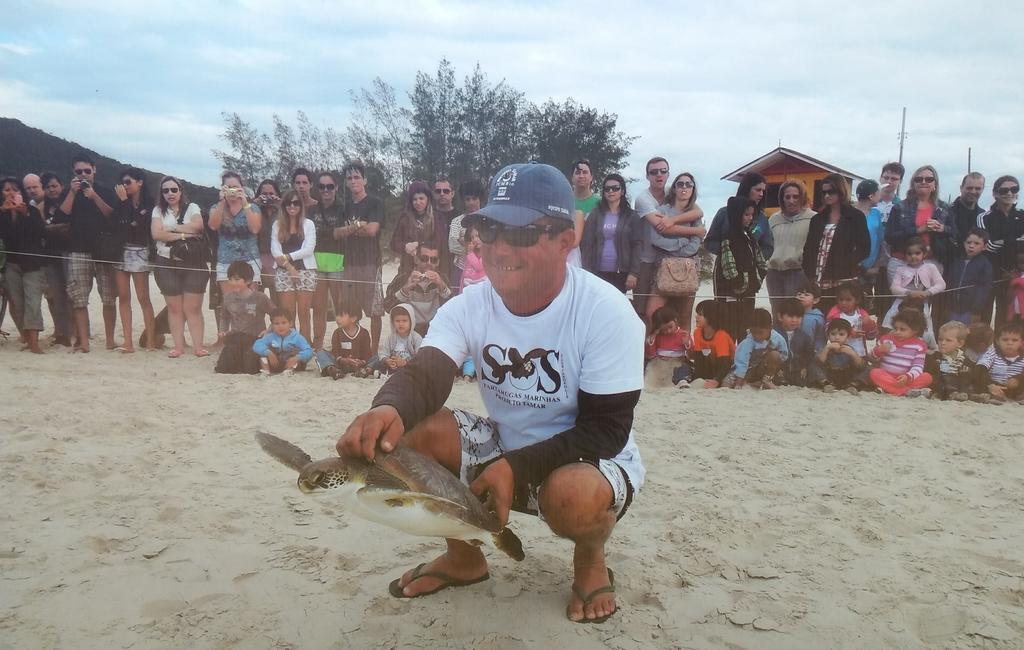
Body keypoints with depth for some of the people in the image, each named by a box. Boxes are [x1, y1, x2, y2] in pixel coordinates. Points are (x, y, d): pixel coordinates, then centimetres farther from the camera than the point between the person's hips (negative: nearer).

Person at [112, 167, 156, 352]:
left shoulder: (149, 203, -3)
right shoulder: (122, 203, 10)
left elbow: (137, 223, -16)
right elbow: (114, 222, 2)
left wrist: (124, 200, -10)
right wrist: (121, 201, -3)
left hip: (139, 252, -5)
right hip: (121, 251, 5)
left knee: (143, 298, -5)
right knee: (123, 297, 2)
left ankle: (151, 341, -1)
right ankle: (128, 342, 3)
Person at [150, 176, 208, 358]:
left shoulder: (192, 207, 7)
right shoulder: (158, 210, 9)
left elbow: (197, 225, -12)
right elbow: (156, 233, -7)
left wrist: (171, 228, -8)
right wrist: (183, 234, -12)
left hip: (193, 263, -1)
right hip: (167, 264, 2)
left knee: (193, 307, -4)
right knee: (174, 308, 4)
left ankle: (198, 345, -3)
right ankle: (178, 345, 8)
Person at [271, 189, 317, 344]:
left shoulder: (308, 224, 6)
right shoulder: (277, 225, 10)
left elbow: (309, 249, -5)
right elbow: (275, 250, 1)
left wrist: (287, 257, -10)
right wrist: (289, 267, -11)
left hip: (305, 271, -1)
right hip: (283, 272, 1)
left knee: (304, 314, -3)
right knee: (288, 314, -1)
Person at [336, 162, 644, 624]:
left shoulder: (608, 313, -23)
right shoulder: (468, 307, -10)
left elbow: (605, 430, -22)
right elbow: (424, 375, -24)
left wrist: (516, 466, -34)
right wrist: (389, 408, -49)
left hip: (590, 462, -4)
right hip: (503, 447, 5)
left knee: (573, 494, -38)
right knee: (413, 429, -17)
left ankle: (590, 560, 2)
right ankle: (464, 556, 7)